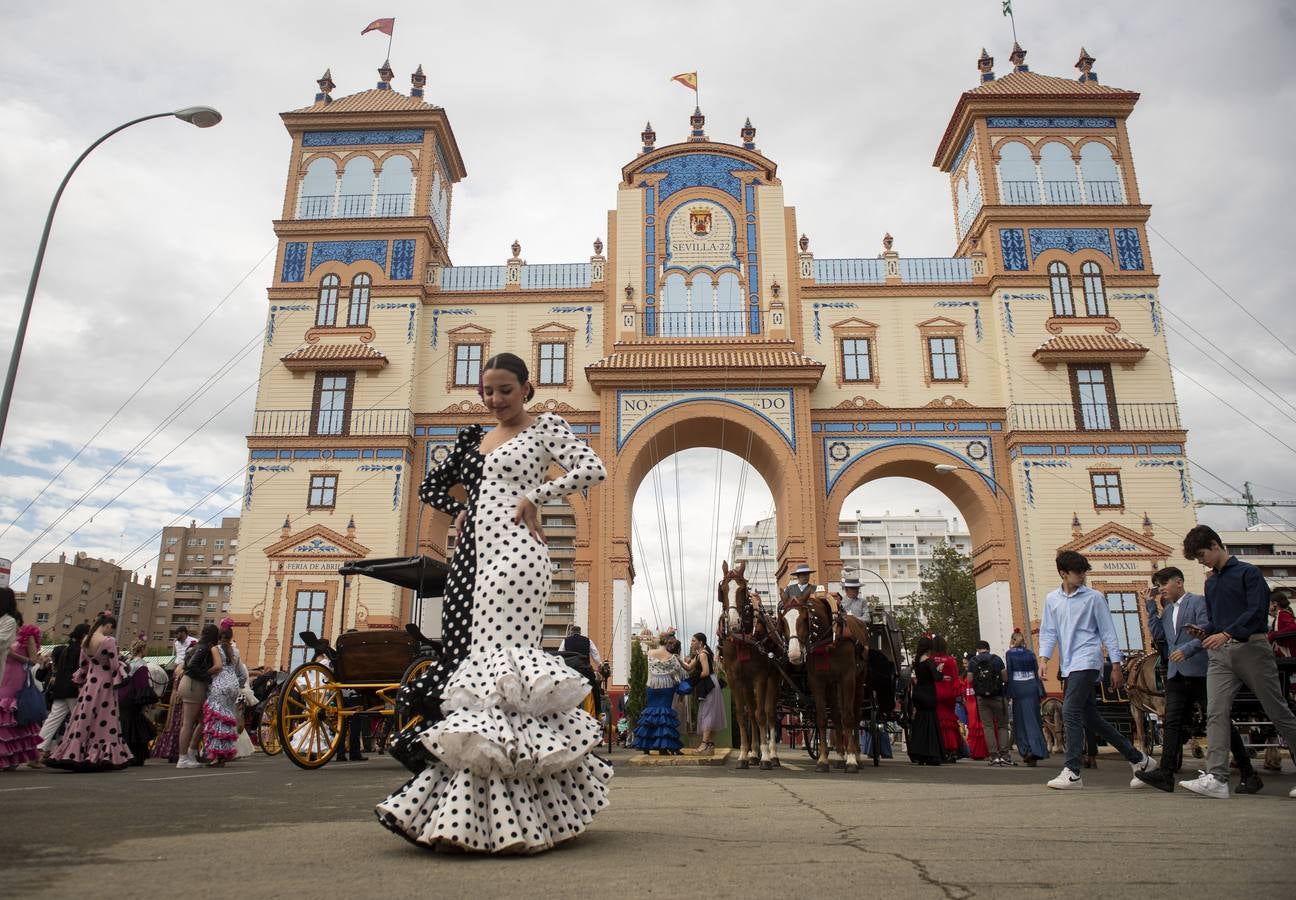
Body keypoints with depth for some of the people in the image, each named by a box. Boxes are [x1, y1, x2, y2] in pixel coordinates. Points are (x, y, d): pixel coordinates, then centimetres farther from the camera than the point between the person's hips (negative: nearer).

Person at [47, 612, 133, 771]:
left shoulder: (86, 640, 4)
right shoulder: (109, 641, -18)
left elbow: (83, 664, 13)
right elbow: (114, 666, -14)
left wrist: (81, 681, 23)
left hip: (89, 683, 6)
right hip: (105, 685, -6)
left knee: (83, 719, 11)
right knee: (104, 721, 1)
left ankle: (73, 754, 12)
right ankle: (104, 756, 3)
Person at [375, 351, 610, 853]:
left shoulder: (543, 427, 3)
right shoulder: (473, 439, 21)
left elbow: (593, 470, -10)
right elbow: (433, 485, 29)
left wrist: (534, 496, -7)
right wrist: (459, 512, 11)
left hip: (514, 549, -7)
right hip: (473, 550, 7)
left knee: (497, 654, -14)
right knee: (469, 654, 2)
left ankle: (500, 813, -13)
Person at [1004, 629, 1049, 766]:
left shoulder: (1009, 654, 1)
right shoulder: (1030, 653, 10)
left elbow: (1008, 674, -5)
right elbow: (1037, 672, 7)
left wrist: (1008, 693, -4)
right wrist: (1040, 691, 9)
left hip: (1017, 687, -3)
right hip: (1032, 687, 3)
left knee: (1020, 720, 3)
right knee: (1033, 719, 5)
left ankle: (1026, 751, -4)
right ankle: (1036, 751, -5)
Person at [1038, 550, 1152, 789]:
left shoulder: (1094, 597, -1)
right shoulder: (1052, 599, 10)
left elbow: (1107, 632, 1)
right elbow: (1048, 632, 11)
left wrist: (1116, 666, 0)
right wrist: (1044, 657, -3)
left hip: (1087, 662, -6)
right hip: (1069, 666, 6)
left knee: (1070, 711, -17)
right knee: (1091, 717, 12)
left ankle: (1072, 772, -15)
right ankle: (1138, 758, 29)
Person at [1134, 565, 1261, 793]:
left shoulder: (1198, 601, -3)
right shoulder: (1167, 610, 19)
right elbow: (1157, 635, 11)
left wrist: (1187, 649, -23)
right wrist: (1151, 608, 9)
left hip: (1200, 671, -6)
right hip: (1176, 674, 6)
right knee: (1172, 722, -3)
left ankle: (1249, 775, 14)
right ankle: (1166, 773, -8)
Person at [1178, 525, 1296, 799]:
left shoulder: (1248, 573, -1)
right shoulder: (1211, 582, 21)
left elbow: (1257, 611, -13)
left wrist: (1225, 633, -24)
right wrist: (1204, 632, 5)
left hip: (1251, 648, -6)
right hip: (1220, 654, 6)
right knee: (1216, 713, -8)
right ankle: (1216, 778, -15)